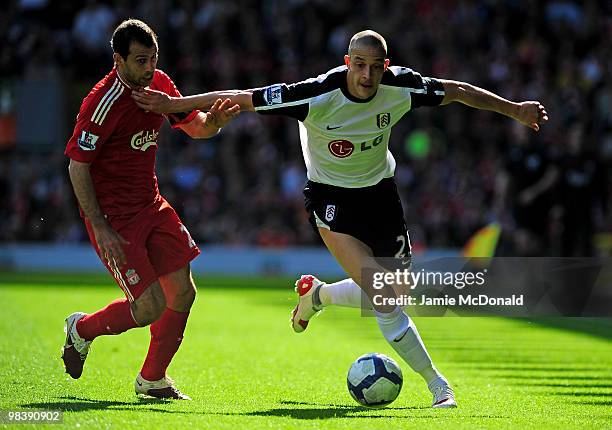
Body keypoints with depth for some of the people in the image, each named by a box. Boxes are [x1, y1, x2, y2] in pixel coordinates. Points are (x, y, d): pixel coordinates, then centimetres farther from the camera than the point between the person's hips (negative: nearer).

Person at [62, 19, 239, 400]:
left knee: (183, 293, 6)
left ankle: (152, 379, 24)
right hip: (114, 217, -8)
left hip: (151, 207, 8)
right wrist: (99, 228, -21)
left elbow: (195, 127, 14)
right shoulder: (104, 102, -22)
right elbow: (77, 165, -18)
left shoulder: (159, 85, 1)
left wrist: (214, 120, -12)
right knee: (150, 308, -12)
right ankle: (82, 329, 18)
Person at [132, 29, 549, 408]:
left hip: (380, 192, 5)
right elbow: (243, 98, -23)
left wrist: (514, 109, 5)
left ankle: (317, 294, 37)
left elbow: (456, 91, -1)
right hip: (333, 198, -5)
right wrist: (174, 104, -22)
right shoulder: (318, 96, -27)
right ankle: (437, 384, -6)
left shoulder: (400, 87, -17)